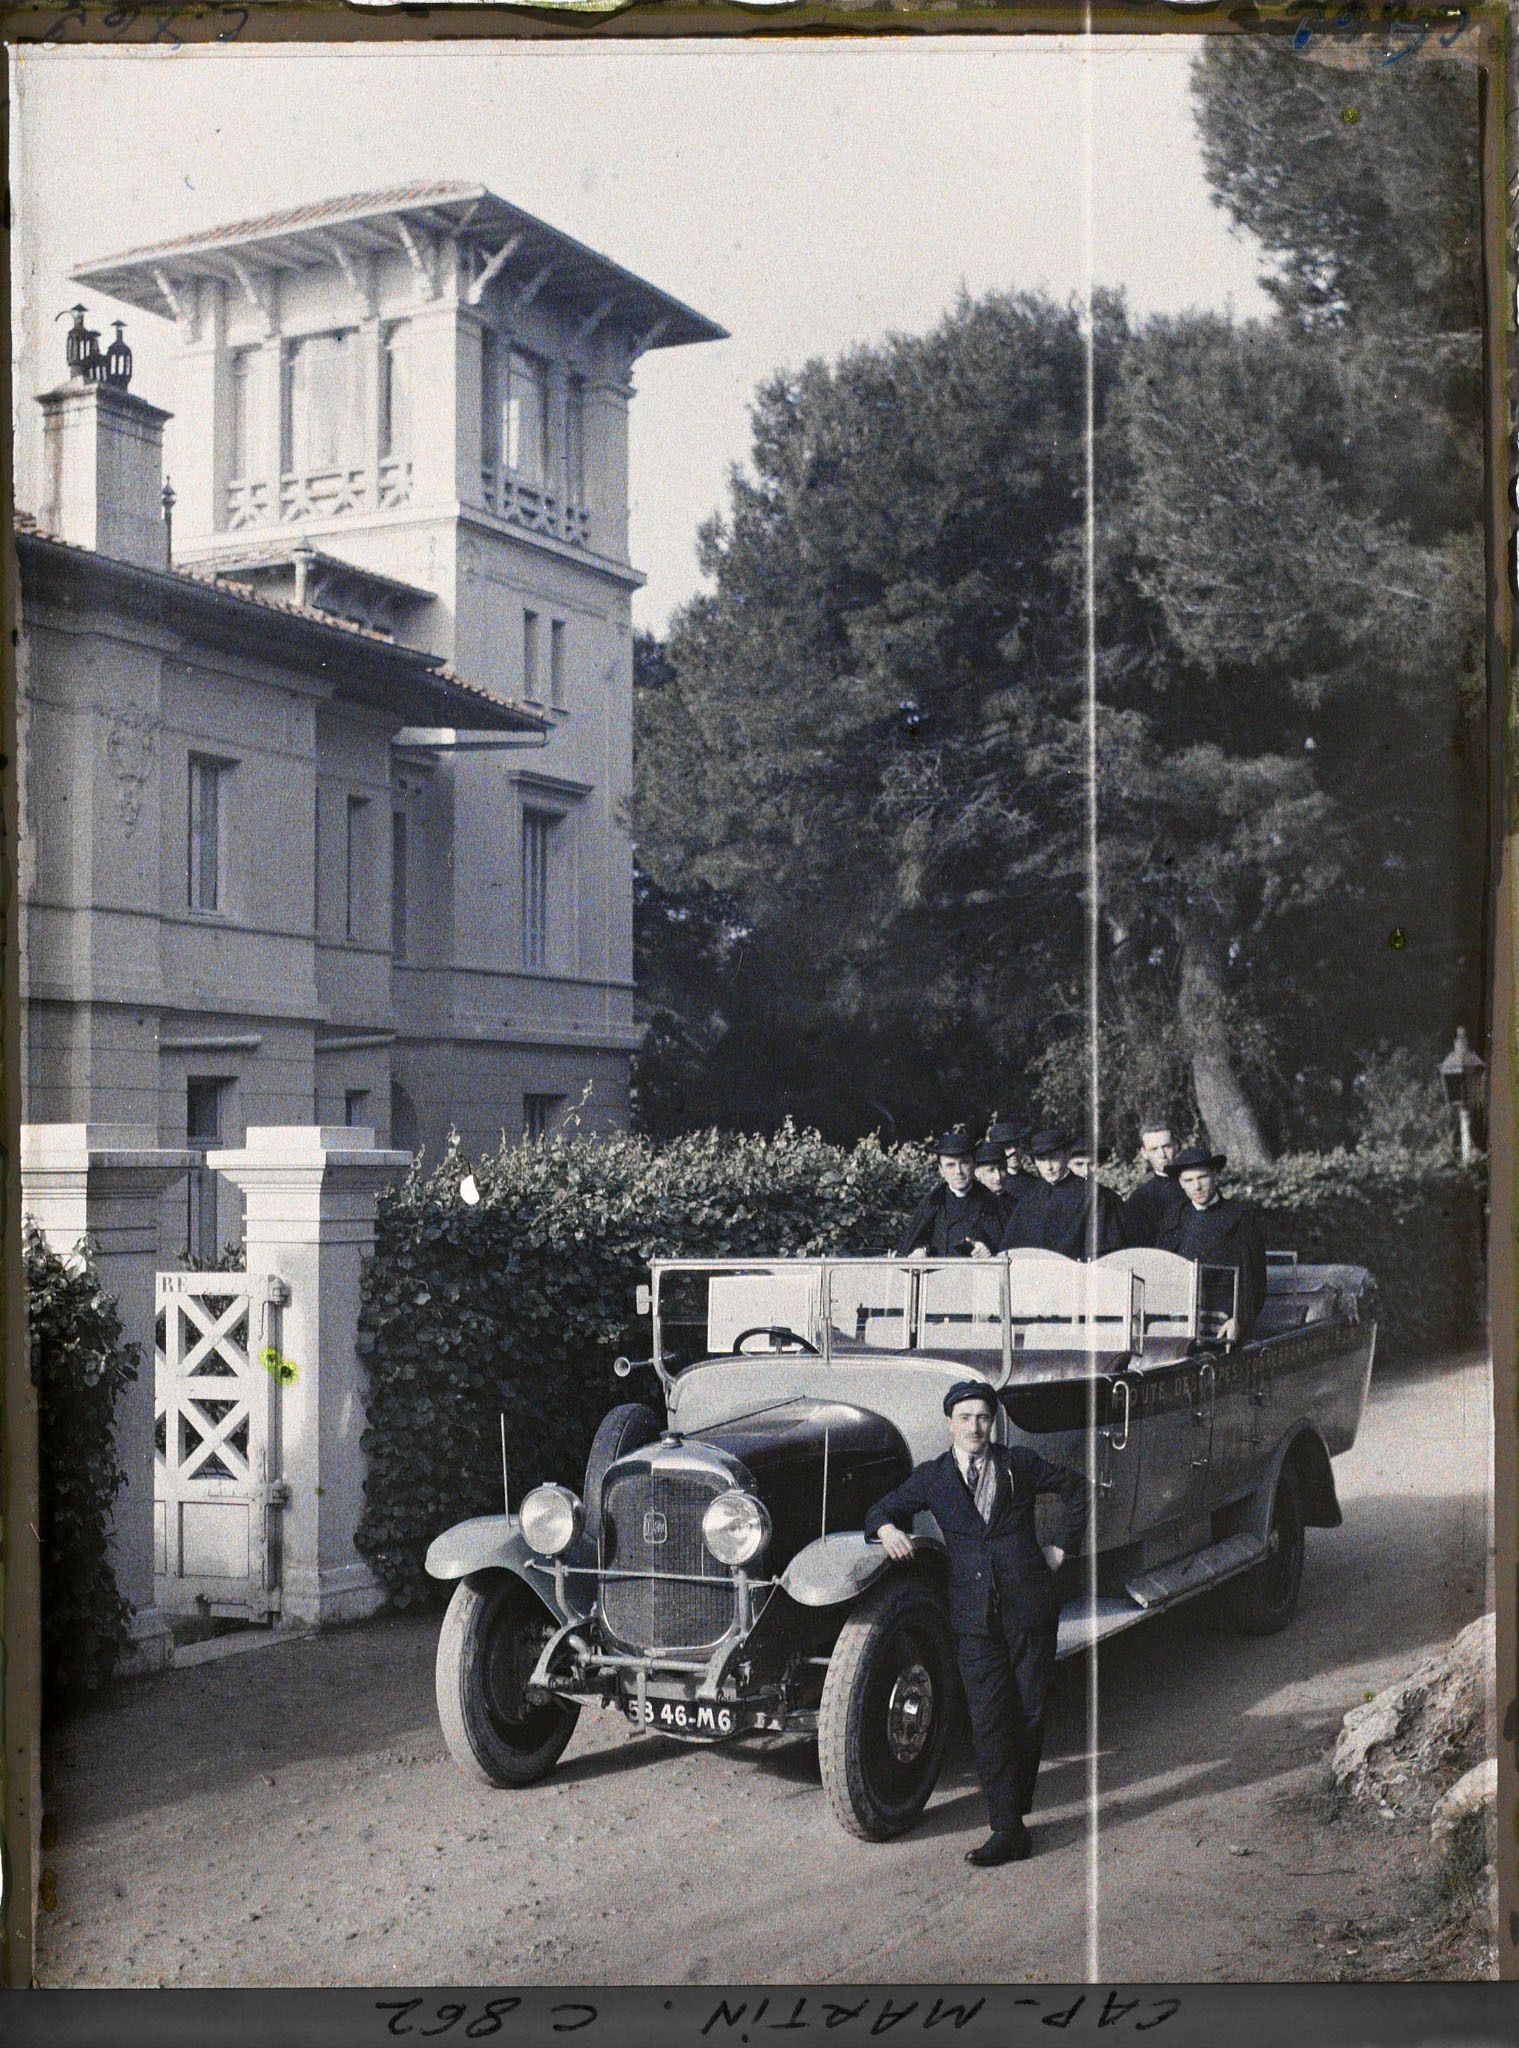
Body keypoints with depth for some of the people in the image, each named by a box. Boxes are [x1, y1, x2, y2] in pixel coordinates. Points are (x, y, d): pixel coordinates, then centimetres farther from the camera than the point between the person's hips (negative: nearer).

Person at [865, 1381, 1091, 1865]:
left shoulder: (1019, 1462, 6)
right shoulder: (931, 1477, 8)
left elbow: (1078, 1488, 16)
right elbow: (881, 1510, 12)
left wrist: (1063, 1547, 10)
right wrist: (888, 1529, -11)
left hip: (1030, 1606, 0)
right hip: (974, 1618, 0)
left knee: (1030, 1713, 5)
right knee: (988, 1720, -6)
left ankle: (1013, 1804, 24)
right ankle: (1007, 1831, -6)